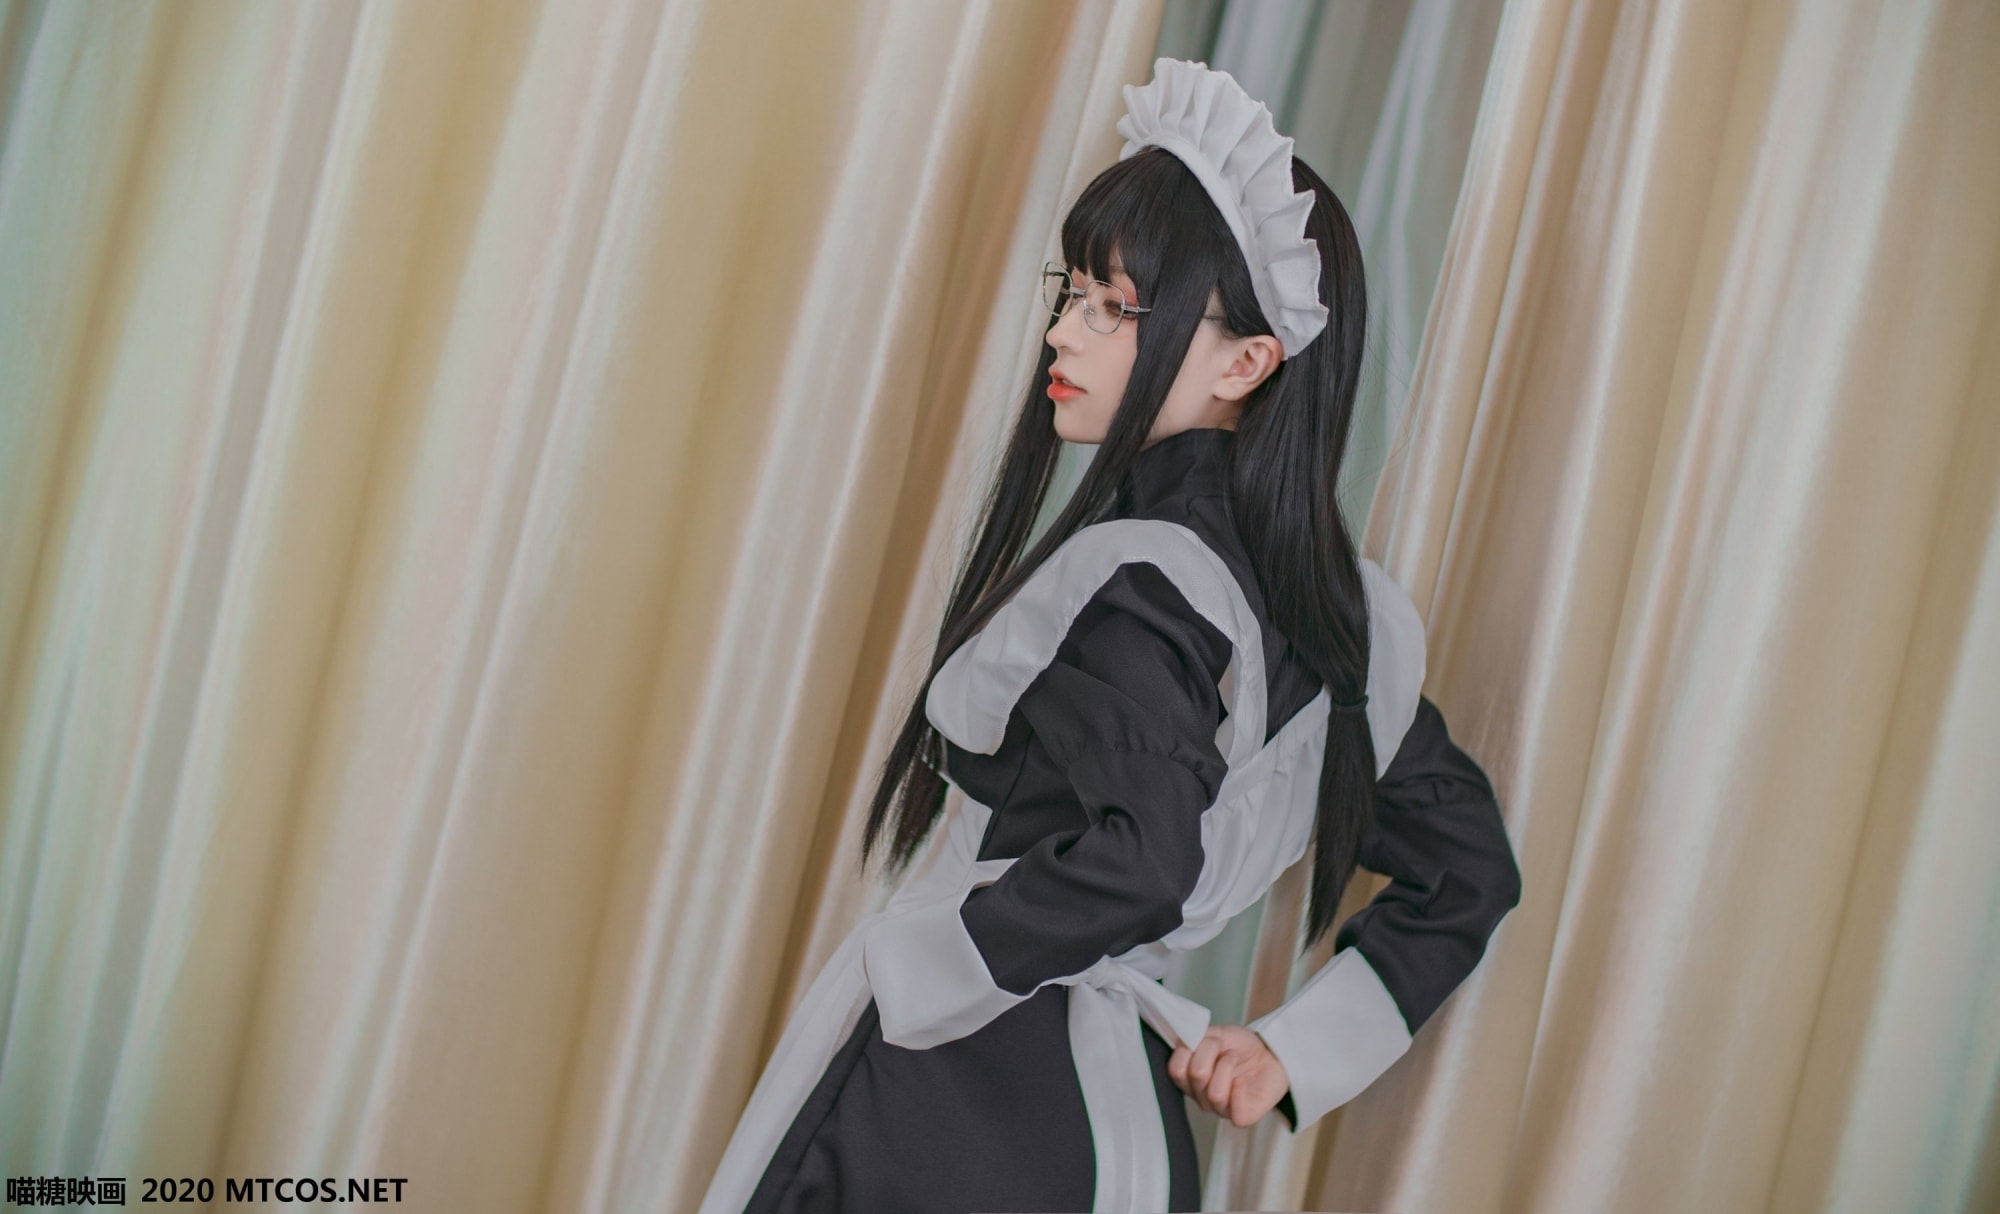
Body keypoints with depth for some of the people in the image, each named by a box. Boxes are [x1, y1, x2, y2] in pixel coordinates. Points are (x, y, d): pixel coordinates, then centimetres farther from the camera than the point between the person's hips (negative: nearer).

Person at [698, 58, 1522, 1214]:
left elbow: (1137, 861, -34)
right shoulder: (1342, 601, 4)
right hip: (1118, 1109, 8)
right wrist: (1296, 1050, 7)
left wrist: (896, 975, -20)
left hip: (962, 1098, -8)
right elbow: (1469, 869, 10)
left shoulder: (1134, 574, -20)